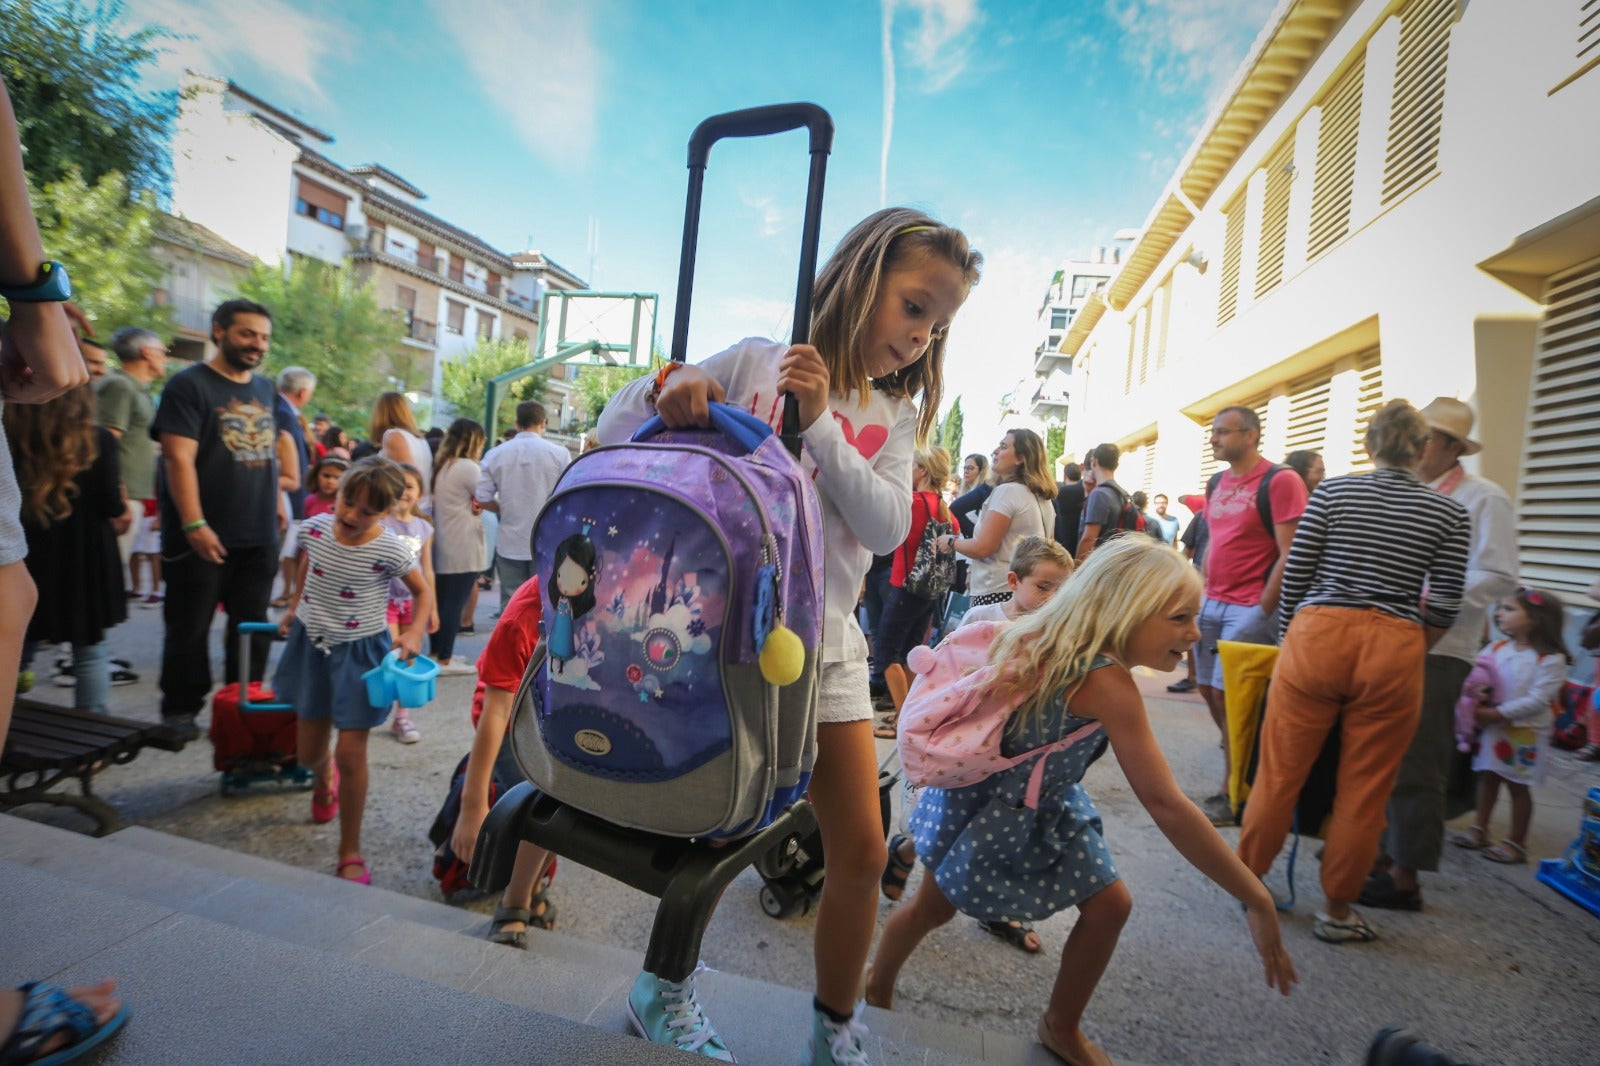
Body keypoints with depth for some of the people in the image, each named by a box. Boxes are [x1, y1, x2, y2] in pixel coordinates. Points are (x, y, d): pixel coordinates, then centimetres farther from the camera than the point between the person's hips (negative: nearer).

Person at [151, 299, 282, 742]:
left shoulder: (266, 389, 12)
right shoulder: (189, 385, -7)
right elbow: (179, 460, -14)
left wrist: (276, 505, 13)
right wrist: (194, 525, -21)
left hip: (259, 536, 5)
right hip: (205, 538, -5)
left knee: (252, 627, 12)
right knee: (190, 628, 6)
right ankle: (180, 709, 20)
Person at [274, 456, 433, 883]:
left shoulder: (390, 550, -19)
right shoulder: (314, 528, -7)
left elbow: (423, 592, -6)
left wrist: (415, 632, -21)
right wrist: (294, 609, 10)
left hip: (359, 653, -4)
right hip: (312, 644, 4)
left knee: (351, 755, -4)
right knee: (309, 751, 15)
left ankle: (350, 852, 14)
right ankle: (323, 779, 55)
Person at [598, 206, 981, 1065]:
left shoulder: (895, 415, 8)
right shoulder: (755, 363, -2)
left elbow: (886, 526, -9)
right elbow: (614, 435, -3)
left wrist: (819, 422, -18)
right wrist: (663, 389, -25)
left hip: (822, 643, 4)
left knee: (862, 851, 5)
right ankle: (663, 987, 39)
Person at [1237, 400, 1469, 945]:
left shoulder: (1333, 491, 3)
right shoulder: (1448, 512, 6)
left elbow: (1295, 573, 1)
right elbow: (1445, 606, 3)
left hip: (1316, 638, -1)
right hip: (1393, 652, 1)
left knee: (1280, 771, 10)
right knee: (1364, 788, 11)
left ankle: (1248, 876, 25)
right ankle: (1336, 909, 24)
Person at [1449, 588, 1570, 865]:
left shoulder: (1551, 660, -15)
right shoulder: (1496, 648, 1)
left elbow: (1537, 700, -20)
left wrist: (1496, 713, -23)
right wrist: (1476, 692, -19)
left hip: (1524, 733, -5)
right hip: (1491, 727, 5)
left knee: (1518, 786, 6)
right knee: (1487, 777, 14)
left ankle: (1516, 843, 19)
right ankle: (1479, 829, 26)